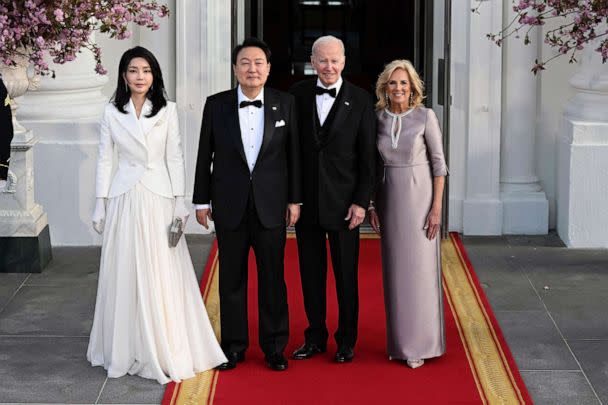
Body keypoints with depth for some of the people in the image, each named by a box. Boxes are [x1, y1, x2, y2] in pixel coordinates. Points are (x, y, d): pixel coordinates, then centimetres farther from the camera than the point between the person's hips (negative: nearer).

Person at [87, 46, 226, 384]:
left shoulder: (167, 110, 1)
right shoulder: (112, 113, 3)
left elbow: (174, 157, 2)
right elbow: (104, 160, 6)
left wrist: (179, 201, -2)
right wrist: (100, 206, 4)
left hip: (158, 199, -1)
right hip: (124, 200, 1)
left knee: (162, 275, 1)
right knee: (125, 275, 4)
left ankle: (166, 347, 13)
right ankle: (129, 348, 16)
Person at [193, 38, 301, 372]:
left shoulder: (285, 104, 0)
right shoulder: (216, 105, 0)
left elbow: (293, 153, 3)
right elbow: (205, 155, 4)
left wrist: (295, 199, 1)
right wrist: (201, 200, 4)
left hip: (271, 205, 0)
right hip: (230, 205, 0)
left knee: (273, 278, 6)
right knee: (231, 278, 7)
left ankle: (274, 347, 16)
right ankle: (233, 346, 18)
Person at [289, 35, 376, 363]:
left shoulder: (360, 100, -3)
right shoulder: (298, 94, 2)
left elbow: (367, 157, -3)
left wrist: (361, 201, -8)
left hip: (343, 201, -2)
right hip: (306, 199, 2)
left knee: (346, 274, 7)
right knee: (311, 272, 11)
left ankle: (346, 340, 20)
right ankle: (315, 337, 23)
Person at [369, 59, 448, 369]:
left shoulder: (425, 116, -8)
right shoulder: (377, 118, 2)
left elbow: (438, 163, -6)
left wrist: (436, 207, -11)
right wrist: (372, 205, 5)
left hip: (419, 198, -3)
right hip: (389, 199, 4)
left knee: (420, 269, -2)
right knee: (395, 270, 8)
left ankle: (420, 343, 8)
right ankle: (400, 340, 17)